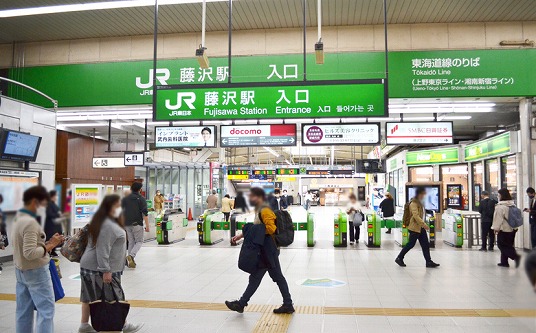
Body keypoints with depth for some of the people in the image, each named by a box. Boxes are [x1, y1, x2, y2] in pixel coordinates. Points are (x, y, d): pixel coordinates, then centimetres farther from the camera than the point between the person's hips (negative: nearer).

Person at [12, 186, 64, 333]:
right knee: (46, 310, -2)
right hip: (36, 271, -9)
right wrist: (48, 247, -14)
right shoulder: (30, 222, -22)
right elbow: (30, 253, -26)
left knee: (23, 310, 14)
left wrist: (46, 243, 4)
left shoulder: (18, 219, 7)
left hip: (21, 270, 9)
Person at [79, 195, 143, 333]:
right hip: (99, 268, -10)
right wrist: (106, 271, -26)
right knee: (113, 298, 1)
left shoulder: (108, 221, 12)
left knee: (90, 296, 14)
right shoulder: (107, 225, -21)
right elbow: (102, 250, -26)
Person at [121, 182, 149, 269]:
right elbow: (145, 214, -11)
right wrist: (147, 226, -10)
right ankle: (131, 256, -17)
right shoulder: (141, 199, -5)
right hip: (137, 224, -4)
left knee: (131, 241, 14)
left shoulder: (125, 199, 8)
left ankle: (131, 261, 13)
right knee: (139, 241, 5)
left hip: (127, 224, 5)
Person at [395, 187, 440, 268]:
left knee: (425, 245, 5)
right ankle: (399, 258, 12)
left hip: (421, 227, 9)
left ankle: (429, 262, 8)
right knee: (411, 244, -1)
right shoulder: (413, 204, -17)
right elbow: (416, 216, -27)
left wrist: (423, 225, 20)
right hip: (414, 227, -9)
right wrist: (424, 224, -33)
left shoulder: (420, 203, 13)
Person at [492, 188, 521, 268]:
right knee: (507, 245, 13)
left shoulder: (500, 206, -18)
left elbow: (498, 218, -19)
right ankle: (504, 262, 17)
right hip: (512, 229, 8)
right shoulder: (513, 205, 9)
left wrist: (496, 228, -13)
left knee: (502, 245, 1)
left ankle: (516, 256, -15)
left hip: (503, 229, -8)